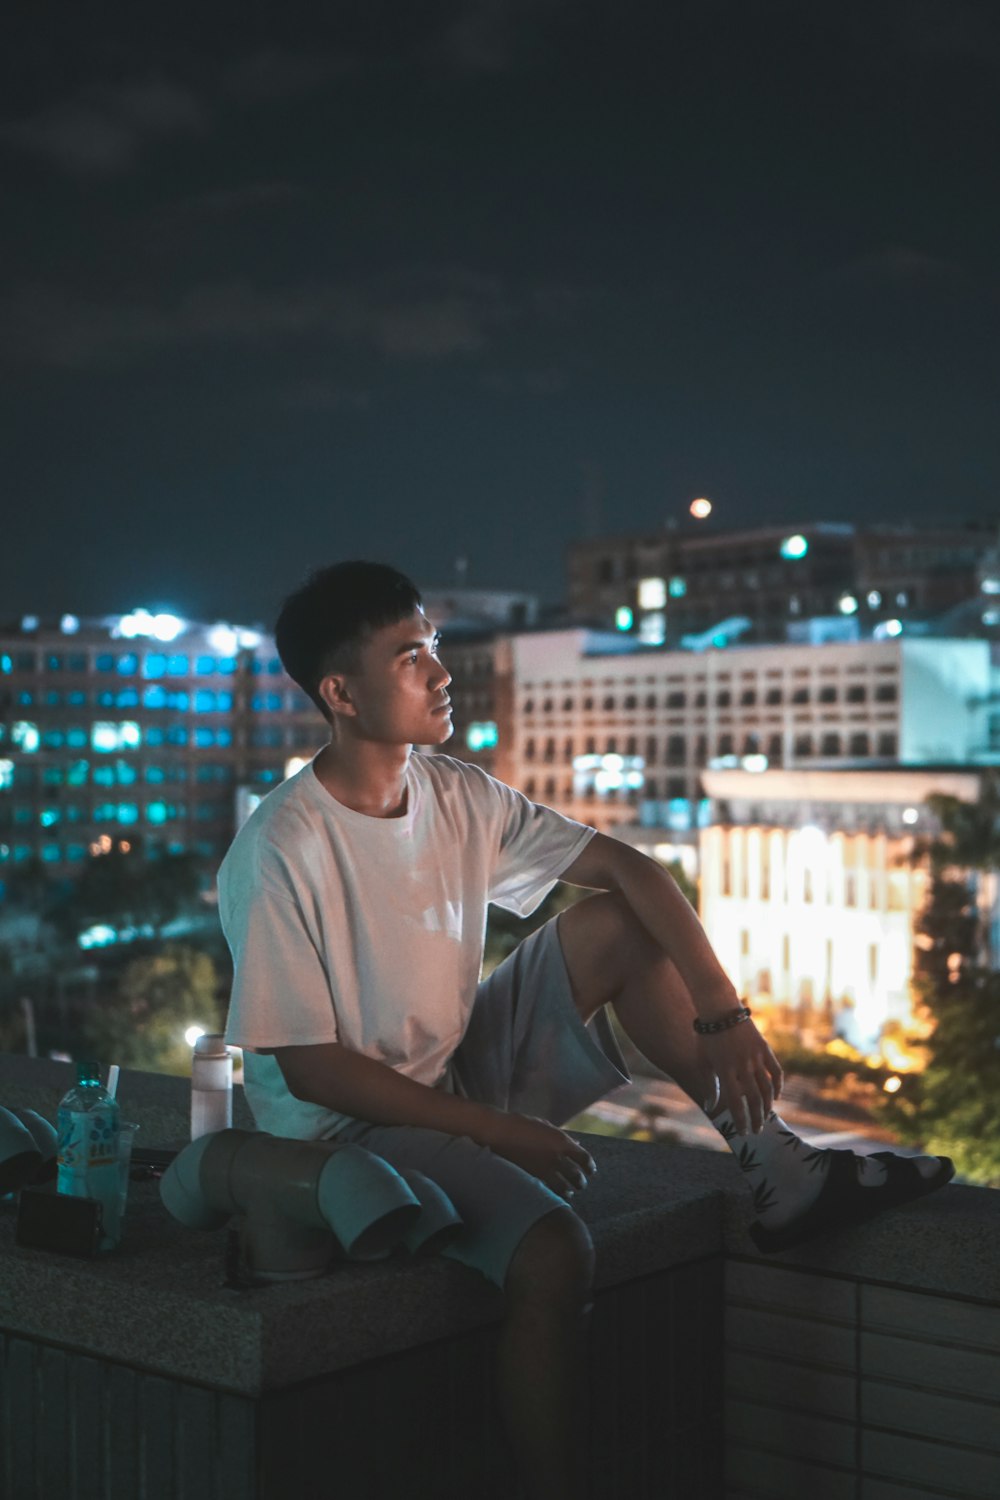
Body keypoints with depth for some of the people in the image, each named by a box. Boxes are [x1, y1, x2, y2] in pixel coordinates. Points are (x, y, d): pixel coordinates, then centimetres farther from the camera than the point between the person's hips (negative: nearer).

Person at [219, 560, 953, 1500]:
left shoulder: (456, 797, -2)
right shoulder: (281, 855, -22)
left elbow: (627, 867, -2)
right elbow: (309, 1068, -20)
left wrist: (719, 1011, -15)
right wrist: (496, 1131, -19)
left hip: (458, 1077, 7)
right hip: (351, 1127, -7)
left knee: (614, 922, -7)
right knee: (554, 1252, -32)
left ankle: (775, 1168, -5)